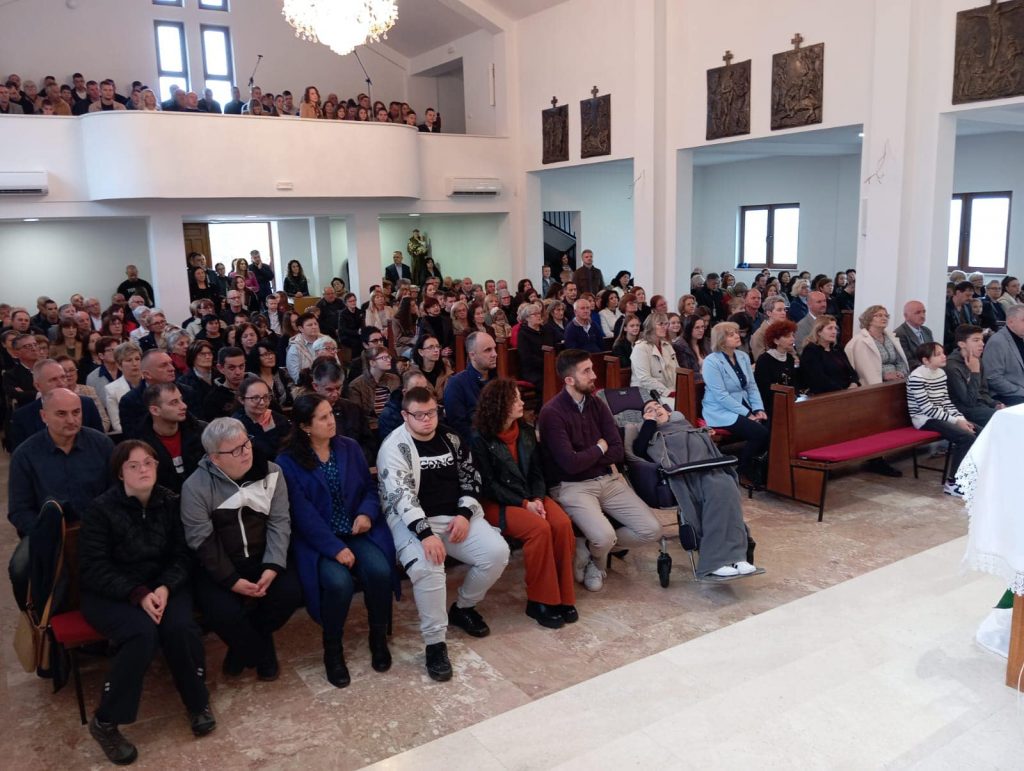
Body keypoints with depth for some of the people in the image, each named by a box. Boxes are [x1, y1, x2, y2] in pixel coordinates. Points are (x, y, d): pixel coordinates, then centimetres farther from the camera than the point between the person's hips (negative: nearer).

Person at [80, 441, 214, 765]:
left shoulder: (170, 502, 0)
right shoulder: (102, 508, -10)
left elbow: (182, 555, 1)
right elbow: (93, 568, -13)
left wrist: (165, 587, -20)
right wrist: (138, 594, -24)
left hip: (162, 584, 3)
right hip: (110, 592, -3)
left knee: (181, 627, -27)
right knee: (143, 633, -32)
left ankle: (198, 702, -2)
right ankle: (105, 721, -12)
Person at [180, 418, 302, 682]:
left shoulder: (270, 472, -4)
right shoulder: (196, 486, -13)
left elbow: (279, 522, -5)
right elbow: (202, 541, -14)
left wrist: (272, 567, -19)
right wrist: (232, 581, -21)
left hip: (261, 560, 3)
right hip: (218, 567, -3)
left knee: (290, 592, -22)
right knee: (224, 612, -29)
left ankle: (245, 646, 5)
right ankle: (262, 654, 3)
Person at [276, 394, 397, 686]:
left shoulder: (349, 447, 7)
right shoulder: (288, 461, -6)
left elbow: (370, 487, 12)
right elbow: (303, 512, -12)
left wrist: (367, 513, -11)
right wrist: (335, 548, -21)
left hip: (357, 531, 3)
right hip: (318, 540, -3)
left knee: (379, 570, -26)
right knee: (339, 582, -31)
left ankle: (379, 635, 1)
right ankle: (332, 648, -3)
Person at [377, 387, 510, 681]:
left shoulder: (451, 439, 9)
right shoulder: (394, 447, -8)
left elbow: (470, 479, 15)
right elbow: (400, 494, -20)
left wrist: (464, 514, -4)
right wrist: (426, 533, -32)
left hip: (456, 515, 5)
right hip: (413, 521, -5)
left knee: (497, 552, -14)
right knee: (427, 566, -34)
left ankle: (463, 607, 13)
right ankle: (435, 642, -16)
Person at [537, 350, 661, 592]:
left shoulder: (597, 404, 7)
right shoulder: (552, 413, -14)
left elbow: (617, 451, 2)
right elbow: (570, 464, -20)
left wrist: (585, 459, -12)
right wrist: (599, 449, -4)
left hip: (608, 479, 7)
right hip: (572, 486, -6)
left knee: (652, 530, -6)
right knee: (605, 537, -30)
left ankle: (590, 549, 10)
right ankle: (596, 558, 9)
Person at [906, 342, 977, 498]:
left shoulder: (941, 373, 9)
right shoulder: (917, 377, -18)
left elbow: (946, 401, 13)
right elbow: (927, 408, -20)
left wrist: (961, 418, -3)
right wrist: (955, 421, -20)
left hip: (941, 416, 9)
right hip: (925, 419, -9)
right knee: (967, 437, -23)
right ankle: (951, 483, -14)